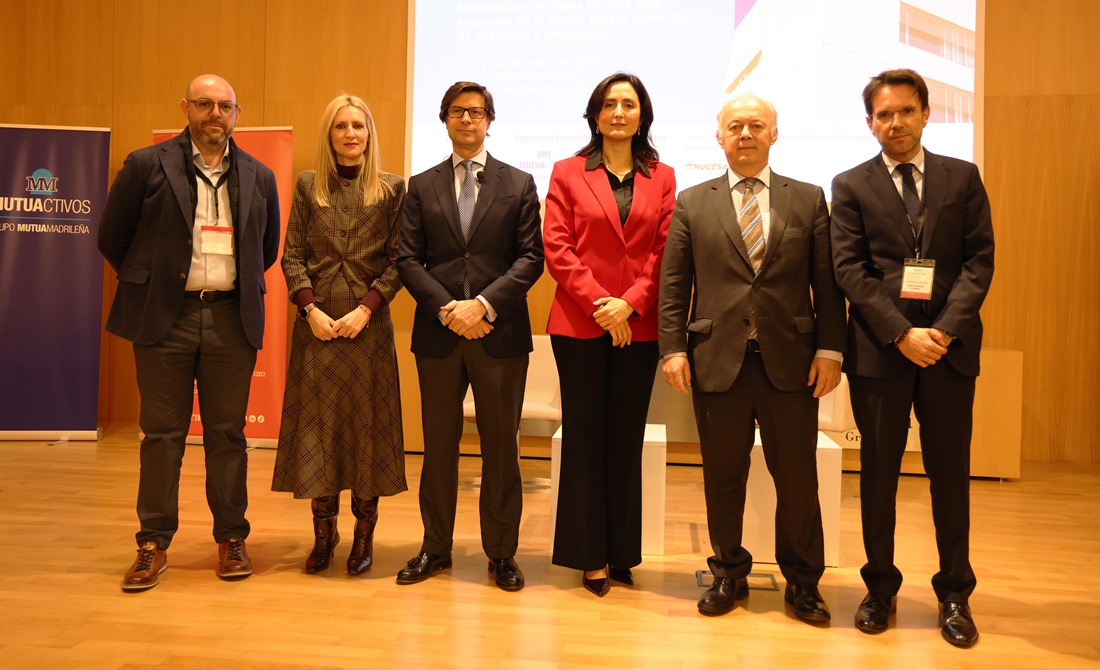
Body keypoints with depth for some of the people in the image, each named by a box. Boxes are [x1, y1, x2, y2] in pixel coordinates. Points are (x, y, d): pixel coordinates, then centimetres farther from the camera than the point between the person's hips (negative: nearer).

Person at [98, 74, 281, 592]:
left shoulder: (259, 177, 9)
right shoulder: (147, 166, 1)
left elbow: (267, 248, 20)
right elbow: (112, 236, 8)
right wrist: (147, 284, 10)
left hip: (231, 320, 2)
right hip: (165, 318, -1)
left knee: (227, 432, 7)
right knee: (162, 433, 4)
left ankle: (231, 539, 18)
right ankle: (153, 544, 15)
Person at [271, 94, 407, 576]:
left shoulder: (392, 189, 3)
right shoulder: (308, 186, 8)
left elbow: (397, 260, -1)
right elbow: (291, 256, 5)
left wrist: (366, 309, -11)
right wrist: (310, 309, -7)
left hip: (368, 322, -1)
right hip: (317, 321, 2)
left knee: (367, 420, 2)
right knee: (317, 420, 4)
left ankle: (364, 532, 14)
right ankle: (323, 531, 16)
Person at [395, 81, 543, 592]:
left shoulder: (519, 184, 7)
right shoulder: (421, 186, 11)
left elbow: (531, 257, -2)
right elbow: (408, 260, 3)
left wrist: (484, 304, -14)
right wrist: (447, 308, -11)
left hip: (500, 332, -1)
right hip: (438, 333, 2)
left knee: (500, 446, 5)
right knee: (439, 444, 10)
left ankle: (501, 553, 18)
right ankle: (435, 547, 24)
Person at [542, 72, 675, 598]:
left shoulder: (662, 178, 10)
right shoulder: (568, 173, 6)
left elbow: (666, 253, 3)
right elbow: (557, 249, -2)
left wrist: (630, 302, -11)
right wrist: (599, 304, -11)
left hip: (638, 326, 2)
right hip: (579, 323, -1)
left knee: (627, 440, 8)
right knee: (584, 439, 4)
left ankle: (622, 553, 20)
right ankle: (589, 556, 16)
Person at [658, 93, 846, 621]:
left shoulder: (809, 199, 9)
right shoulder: (691, 203, 8)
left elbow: (826, 282, 5)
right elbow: (673, 284, 5)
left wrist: (830, 349, -2)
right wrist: (673, 348, -4)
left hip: (790, 361, 0)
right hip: (717, 359, 0)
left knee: (797, 477, 6)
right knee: (723, 475, 9)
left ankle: (802, 581, 24)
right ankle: (729, 573, 27)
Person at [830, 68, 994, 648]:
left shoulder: (963, 178, 9)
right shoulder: (850, 186, 4)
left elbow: (980, 259, 1)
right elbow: (850, 270, -4)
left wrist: (945, 329, -13)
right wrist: (903, 334, -14)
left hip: (950, 345, 1)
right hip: (879, 350, -1)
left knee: (950, 471, 8)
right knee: (878, 471, 8)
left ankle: (954, 593, 22)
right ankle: (881, 587, 22)